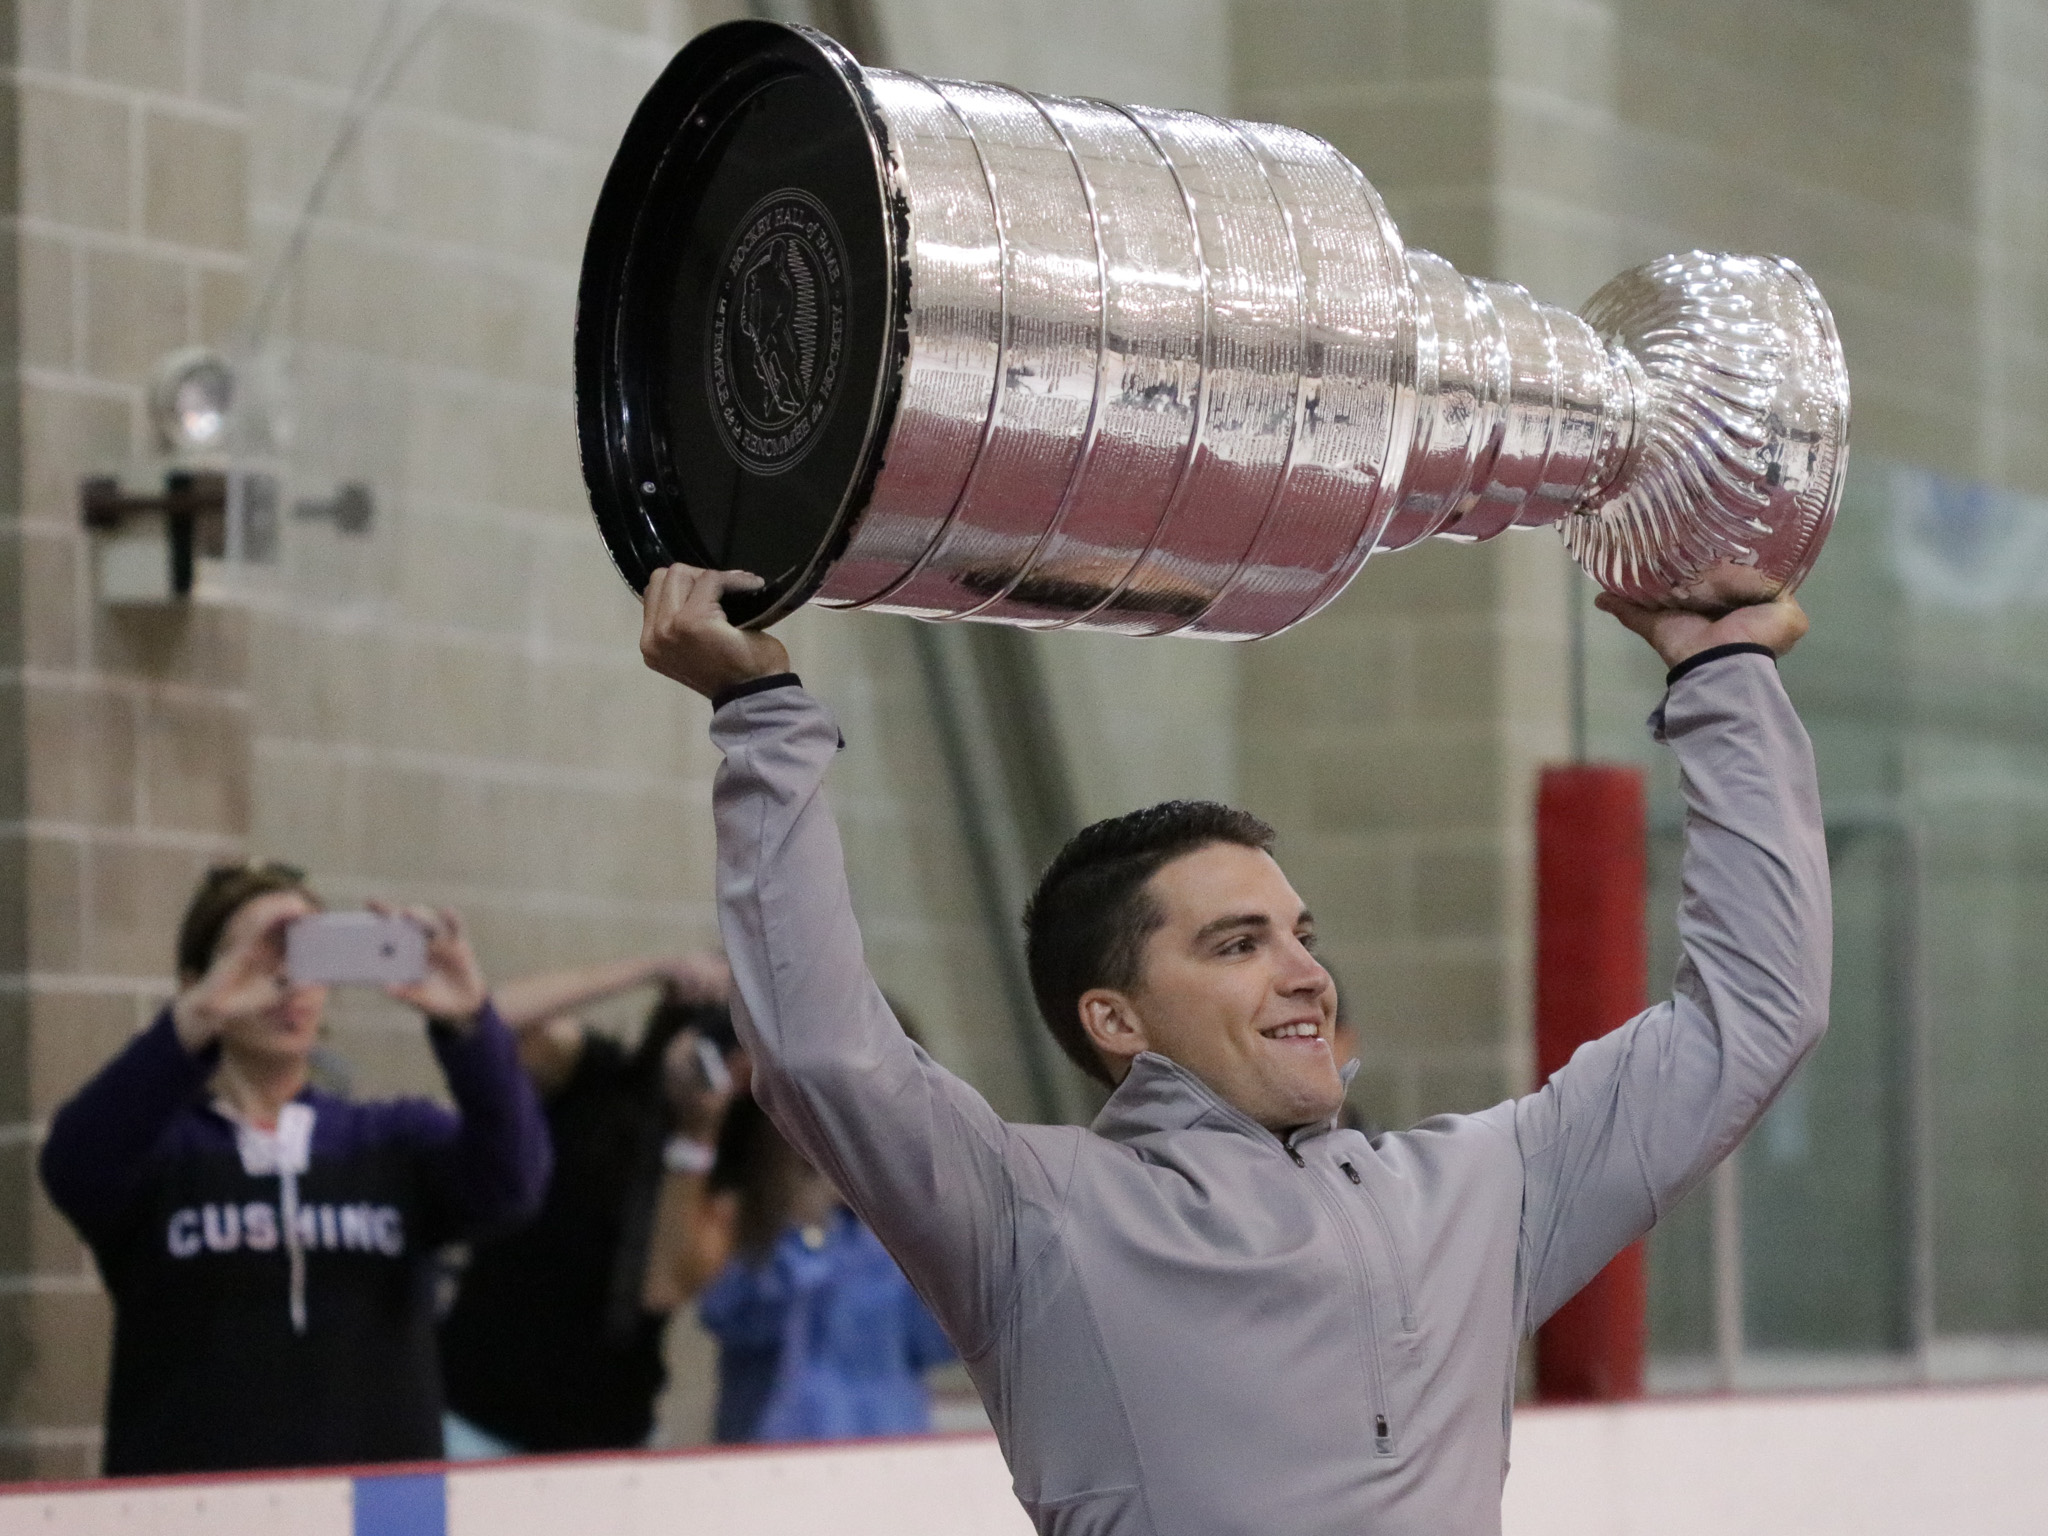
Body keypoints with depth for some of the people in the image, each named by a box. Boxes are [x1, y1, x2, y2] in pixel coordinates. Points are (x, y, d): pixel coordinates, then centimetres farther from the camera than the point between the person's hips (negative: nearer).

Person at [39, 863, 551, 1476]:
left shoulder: (399, 1141, 10)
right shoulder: (154, 1145, 3)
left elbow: (508, 1182, -10)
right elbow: (74, 1165, -20)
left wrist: (468, 1020, -27)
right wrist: (196, 1018, -34)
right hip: (192, 1497, -2)